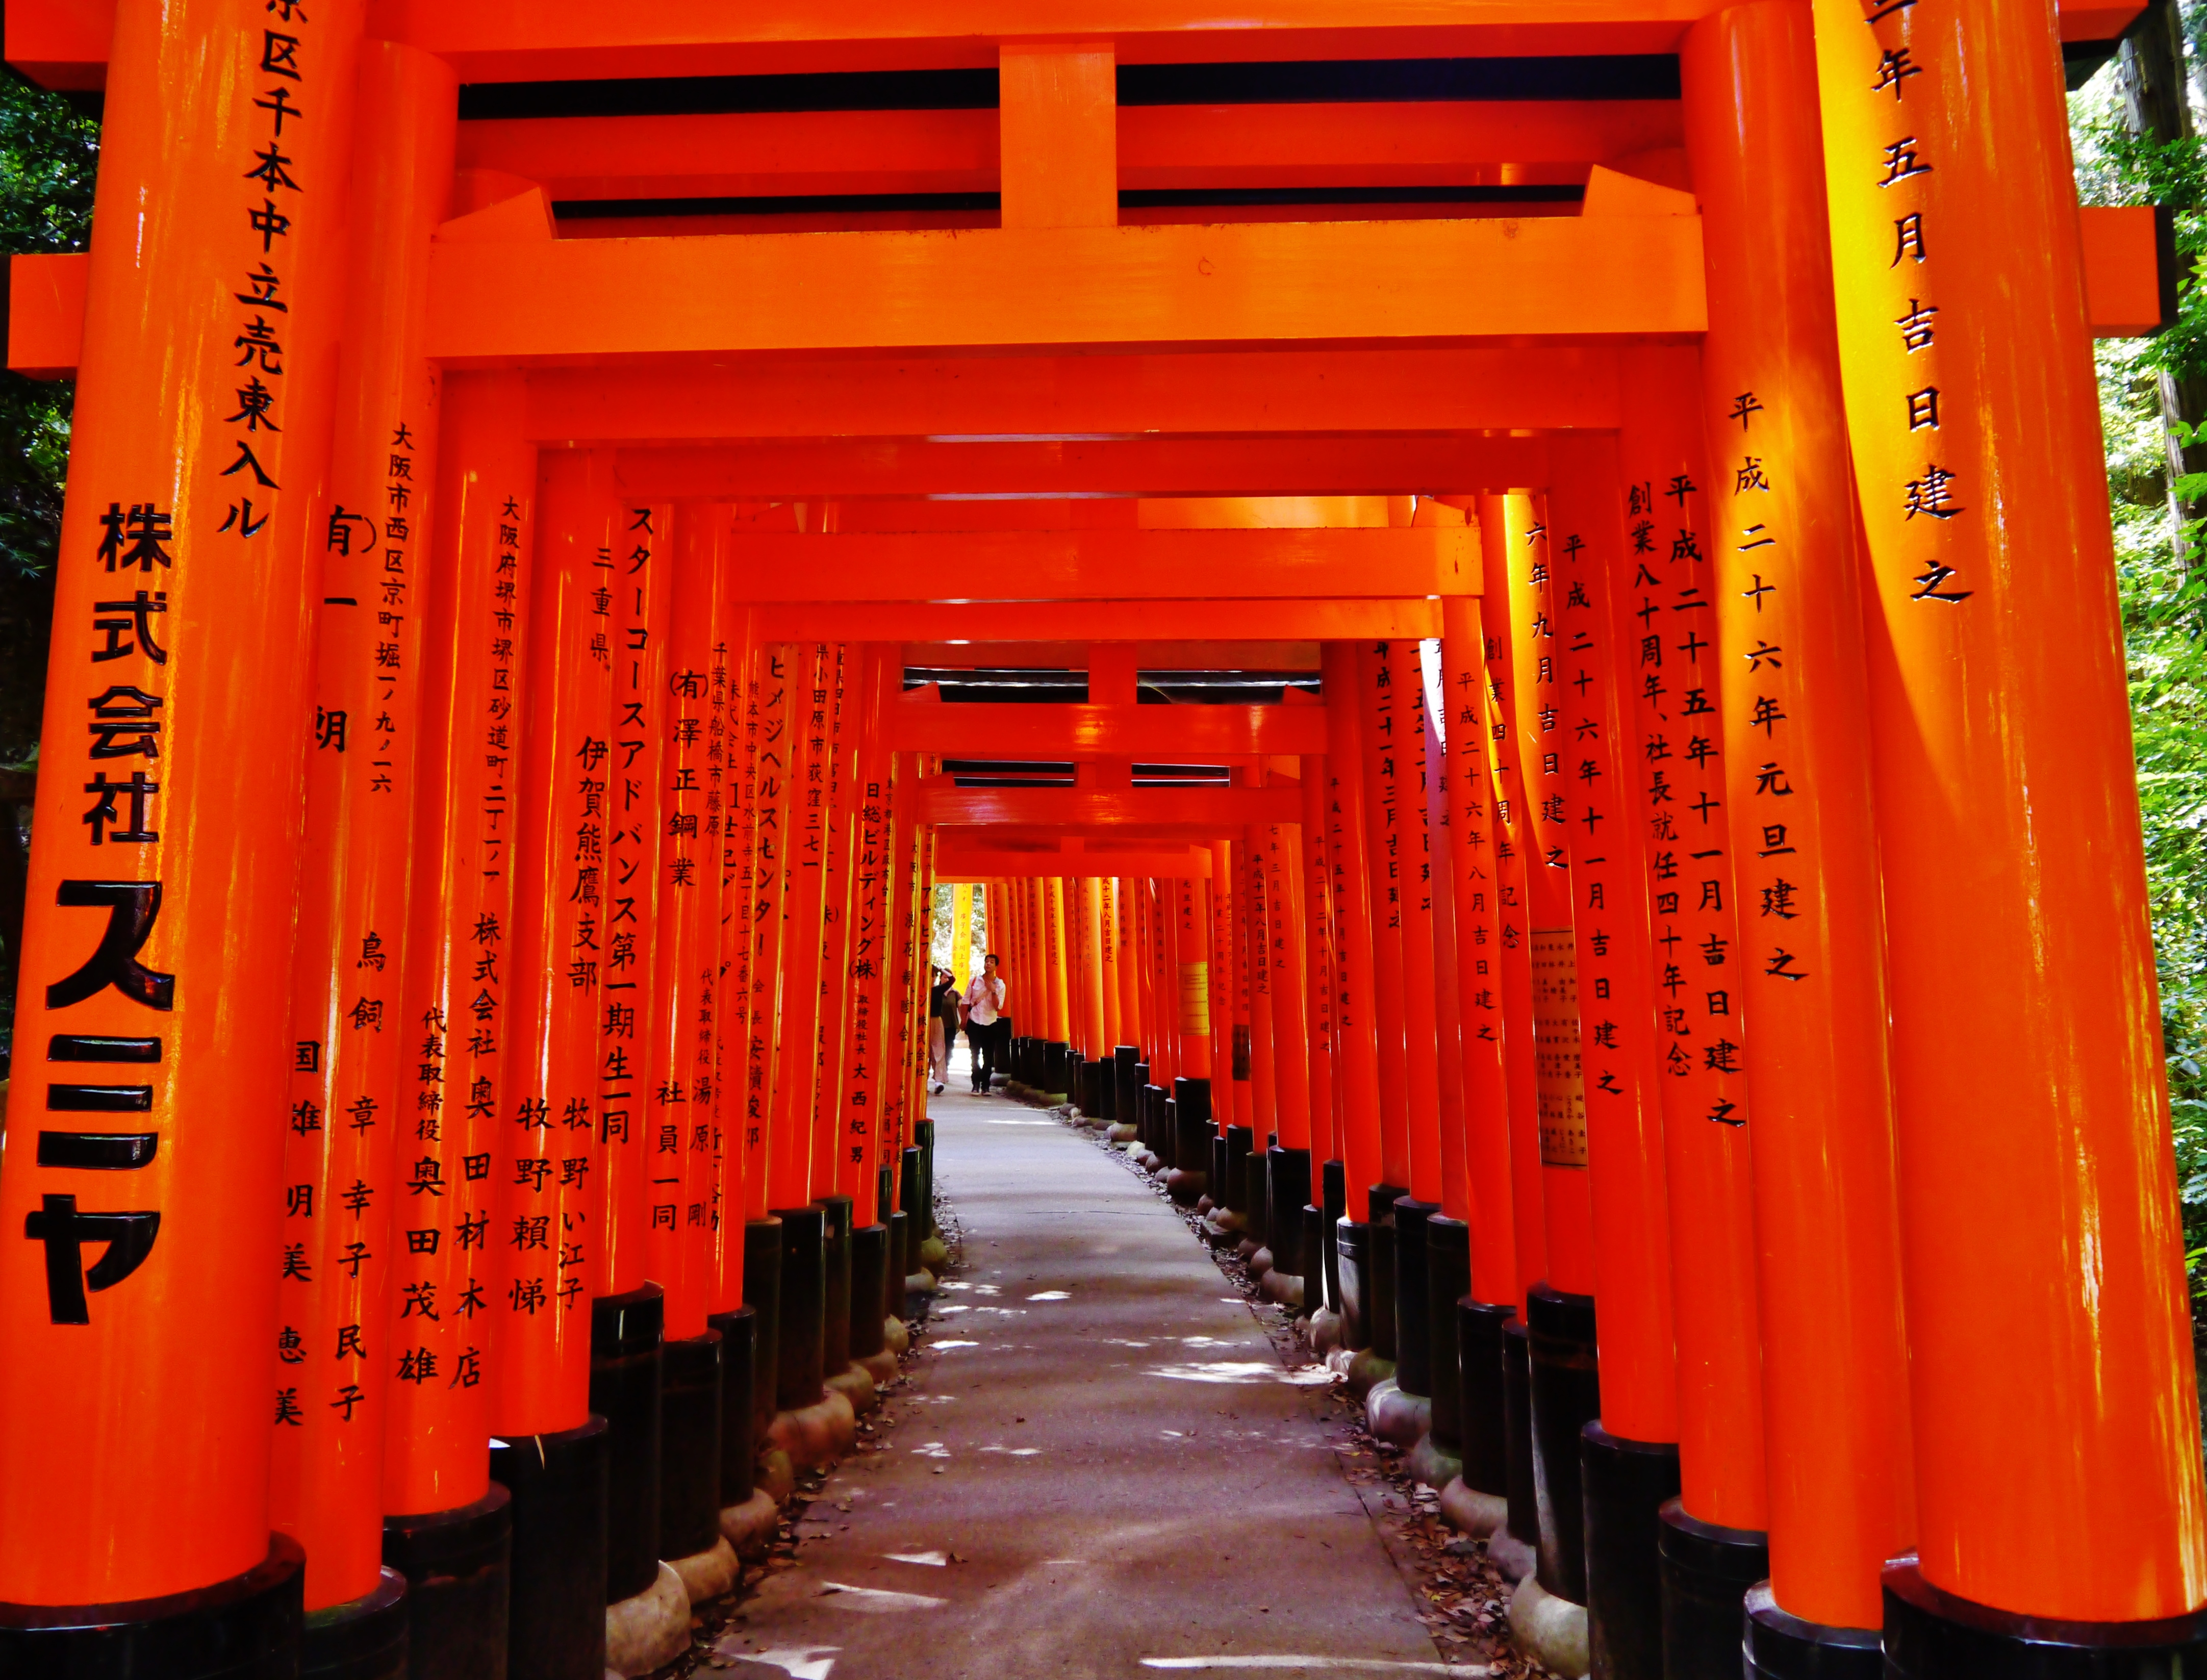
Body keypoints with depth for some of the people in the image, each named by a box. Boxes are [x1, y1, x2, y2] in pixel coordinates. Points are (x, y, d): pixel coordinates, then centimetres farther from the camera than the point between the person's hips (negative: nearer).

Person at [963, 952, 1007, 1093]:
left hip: (990, 1024, 0)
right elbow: (966, 1001, 5)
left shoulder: (1000, 985, -1)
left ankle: (986, 1084, 10)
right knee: (975, 1055, 2)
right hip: (974, 1022, 0)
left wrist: (993, 991, -19)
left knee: (988, 1056, 2)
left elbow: (998, 1007, -8)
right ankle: (976, 1084, 9)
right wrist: (964, 1021, 2)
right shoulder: (974, 980, 1)